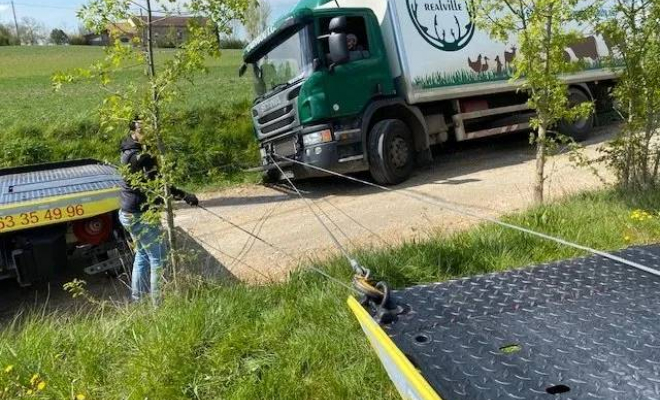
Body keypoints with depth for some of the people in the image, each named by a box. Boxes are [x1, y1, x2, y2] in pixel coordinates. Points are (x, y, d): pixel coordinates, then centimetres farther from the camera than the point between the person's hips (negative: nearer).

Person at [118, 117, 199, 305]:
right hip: (141, 216, -10)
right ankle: (158, 301, 4)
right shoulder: (141, 157, -24)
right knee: (159, 258, -1)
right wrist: (185, 196, -27)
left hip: (129, 214, 10)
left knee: (142, 254, 23)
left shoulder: (129, 152, 8)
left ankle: (137, 297, 33)